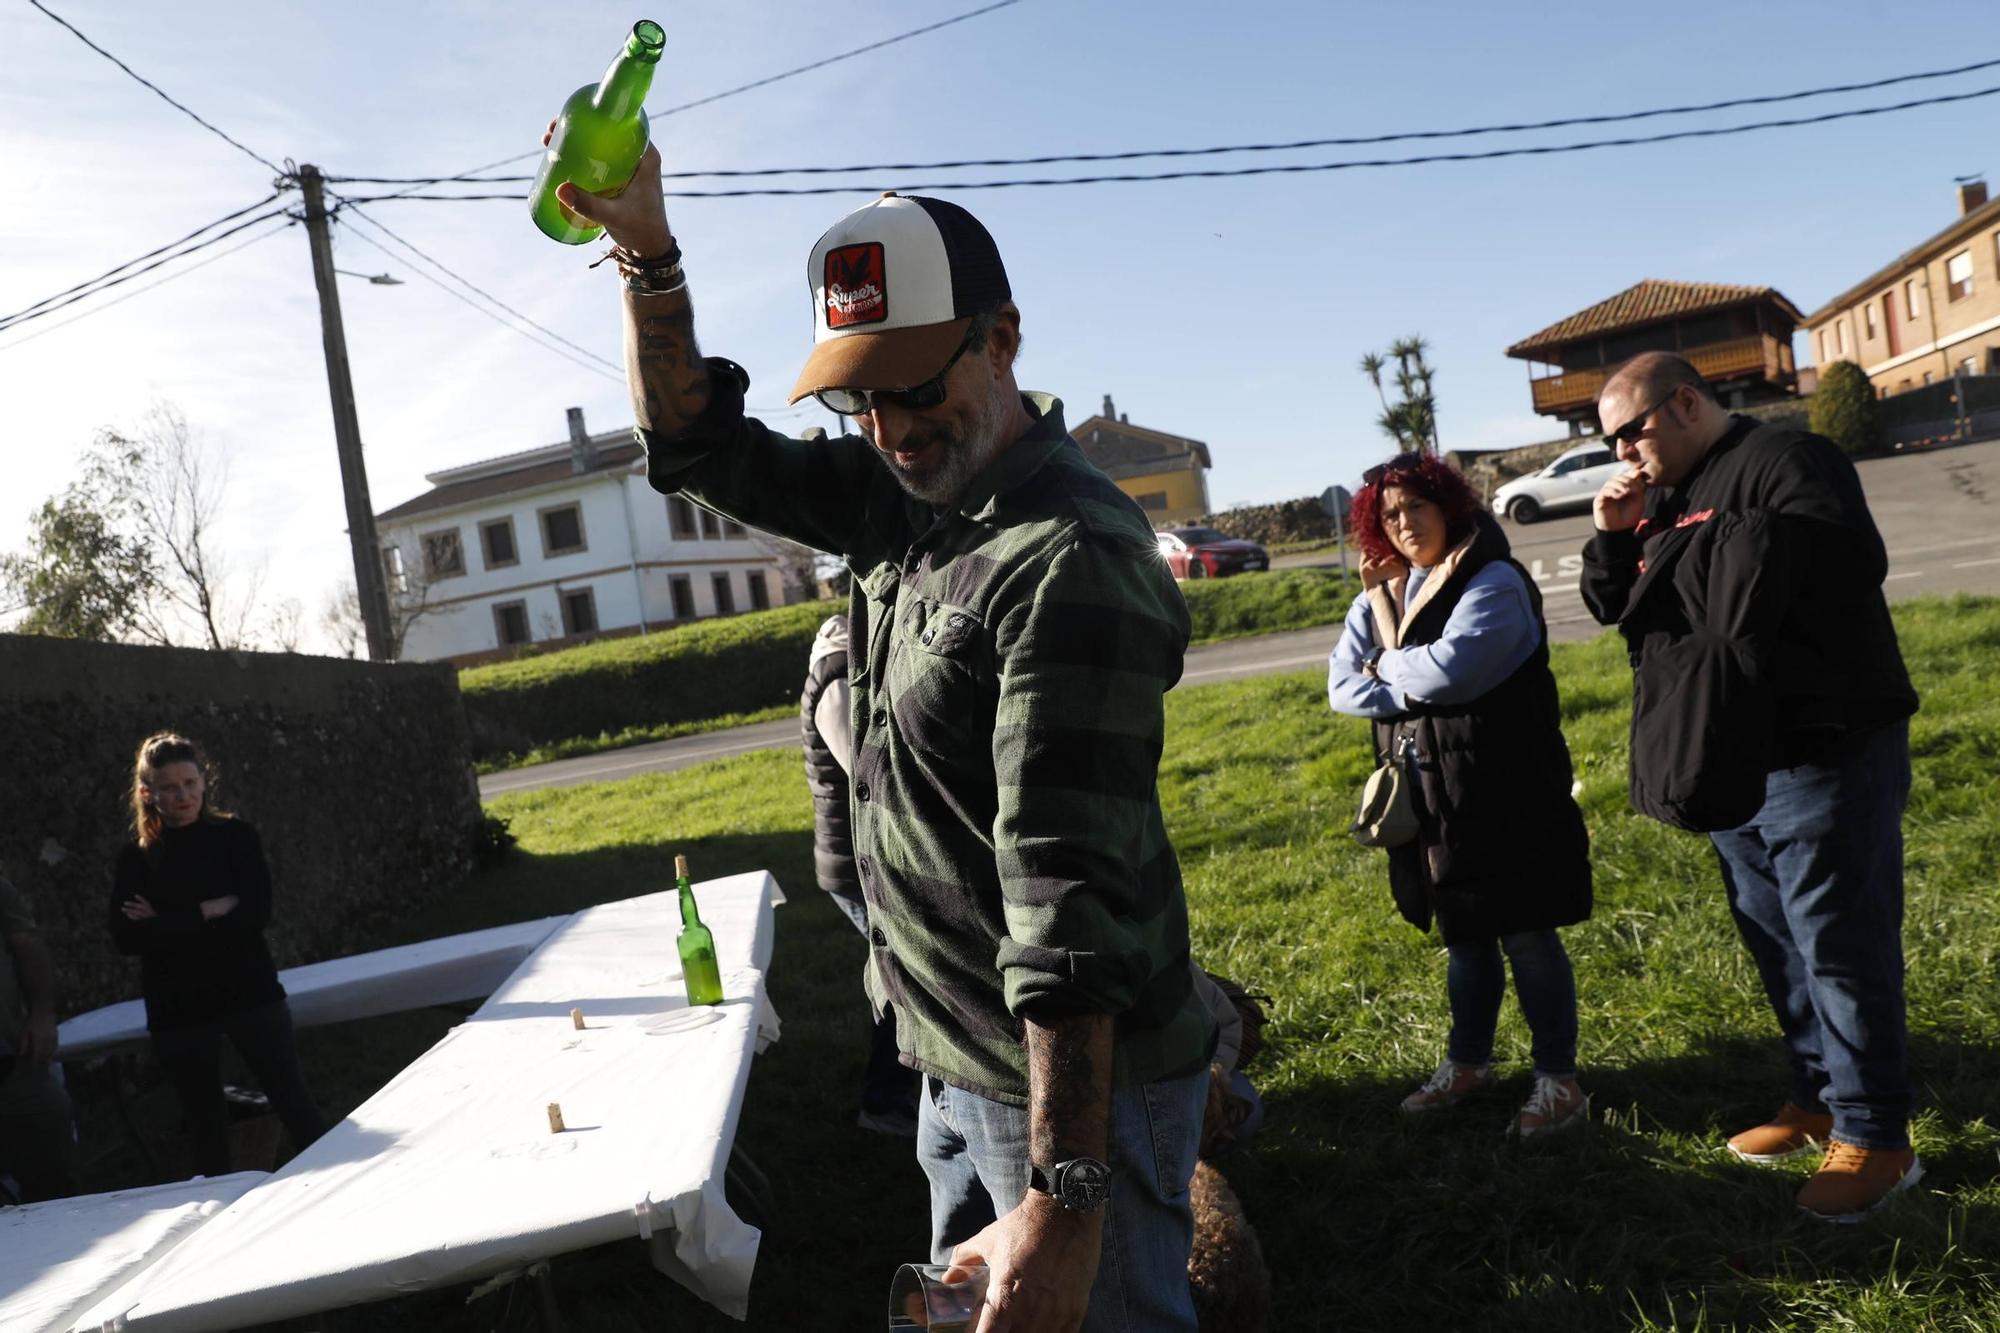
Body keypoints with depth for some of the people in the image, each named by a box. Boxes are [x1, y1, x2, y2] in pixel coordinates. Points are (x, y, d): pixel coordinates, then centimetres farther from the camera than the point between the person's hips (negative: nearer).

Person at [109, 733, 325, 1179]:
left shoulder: (235, 836, 0)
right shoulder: (136, 858, 3)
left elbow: (256, 914, -11)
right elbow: (126, 937, -9)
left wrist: (167, 925, -12)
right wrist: (210, 912, -15)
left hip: (251, 995, -1)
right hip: (178, 1011, 2)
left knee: (296, 1107, -1)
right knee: (205, 1129, 11)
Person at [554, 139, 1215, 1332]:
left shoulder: (1068, 559, -24)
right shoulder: (911, 497, 4)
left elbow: (1074, 893, -30)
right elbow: (697, 443, 12)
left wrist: (1064, 1195, -30)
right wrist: (647, 250, -2)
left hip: (1073, 1083, -9)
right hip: (959, 1068, 9)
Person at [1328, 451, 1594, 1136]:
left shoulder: (1492, 583, -11)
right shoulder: (1379, 596, 9)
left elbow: (1449, 665, -25)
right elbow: (1342, 687, 2)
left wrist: (1385, 668, -8)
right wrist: (1414, 691, -14)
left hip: (1502, 794, -6)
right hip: (1430, 798, 6)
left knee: (1526, 934, 3)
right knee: (1463, 936, 18)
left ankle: (1559, 1081, 16)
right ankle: (1468, 1062, 33)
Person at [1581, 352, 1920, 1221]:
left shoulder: (1786, 461, -12)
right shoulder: (1663, 497, 14)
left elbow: (1852, 561, -26)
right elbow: (1613, 605, 16)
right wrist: (1612, 537, -1)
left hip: (1820, 752, -9)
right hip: (1733, 760, 9)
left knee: (1838, 945, -2)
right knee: (1775, 943, 17)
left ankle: (1874, 1134, 11)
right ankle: (1820, 1098, 31)